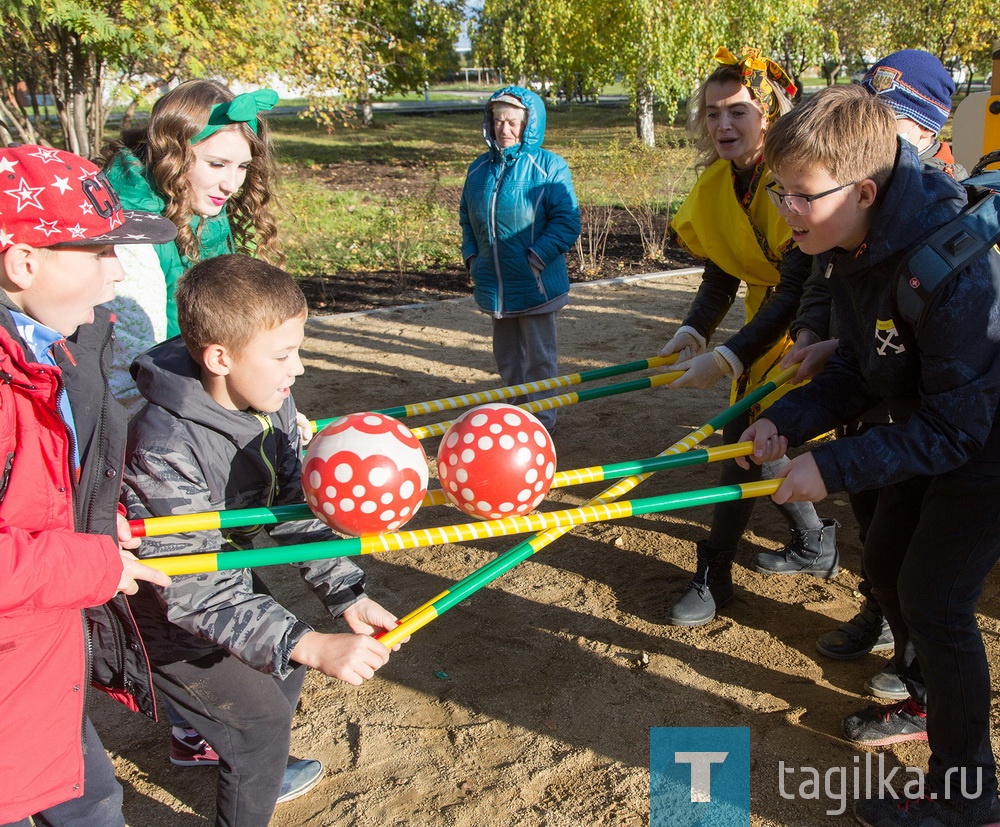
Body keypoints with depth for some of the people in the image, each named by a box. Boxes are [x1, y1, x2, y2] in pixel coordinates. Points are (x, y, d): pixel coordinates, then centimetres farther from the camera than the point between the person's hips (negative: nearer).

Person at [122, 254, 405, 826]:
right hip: (164, 615, -7)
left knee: (283, 667, 20)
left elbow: (298, 506, -9)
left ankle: (257, 772, 49)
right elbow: (200, 592, -38)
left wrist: (347, 594, -19)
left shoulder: (273, 402, -14)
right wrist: (314, 647, -45)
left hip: (226, 576, 8)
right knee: (261, 720, -3)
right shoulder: (165, 449, -38)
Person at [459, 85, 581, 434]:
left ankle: (542, 420, 18)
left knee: (539, 357, 5)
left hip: (535, 284, -6)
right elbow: (466, 219, 18)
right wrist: (471, 256, 6)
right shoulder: (479, 168, 8)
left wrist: (536, 258, -19)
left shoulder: (549, 166, -9)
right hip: (494, 284, 6)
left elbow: (567, 221, -14)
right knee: (506, 356, 18)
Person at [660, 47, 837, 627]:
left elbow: (799, 289, -30)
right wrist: (695, 331, -19)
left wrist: (729, 358, -37)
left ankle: (715, 576, 8)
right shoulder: (718, 185, -4)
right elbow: (722, 274, -2)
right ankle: (815, 545, 31)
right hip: (771, 320, 7)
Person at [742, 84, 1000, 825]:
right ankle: (927, 703, 43)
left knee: (935, 598, -6)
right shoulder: (852, 251, -8)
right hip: (932, 435, 9)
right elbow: (858, 372, 0)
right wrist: (787, 421, -15)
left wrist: (834, 468, -31)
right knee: (887, 564, 17)